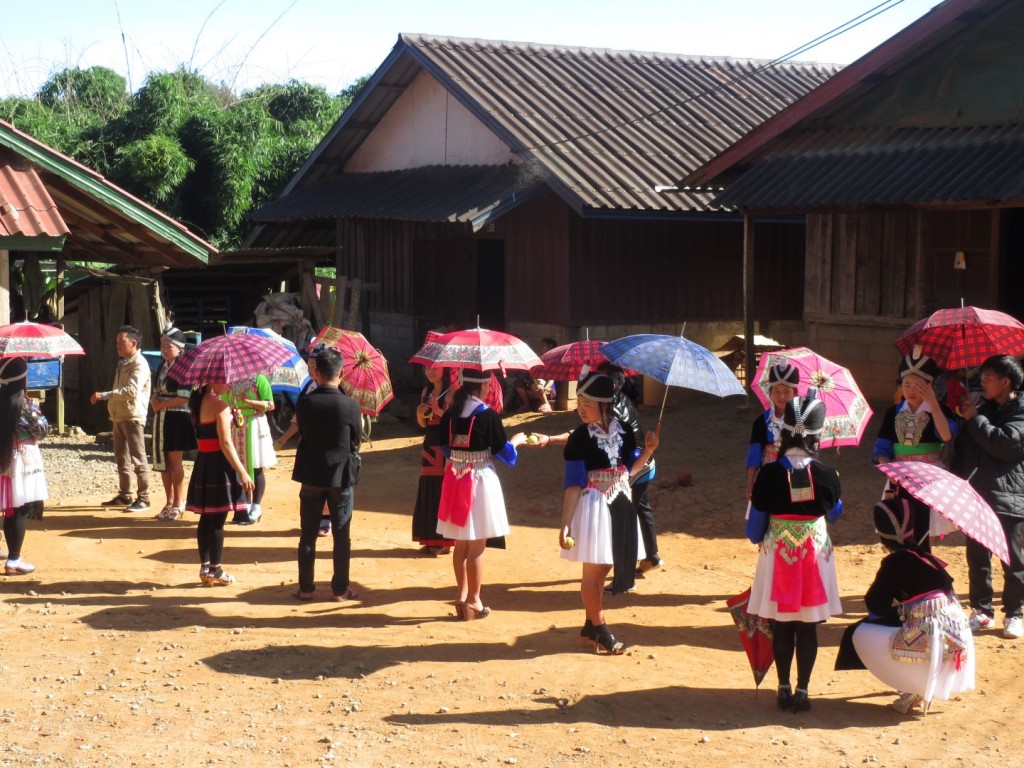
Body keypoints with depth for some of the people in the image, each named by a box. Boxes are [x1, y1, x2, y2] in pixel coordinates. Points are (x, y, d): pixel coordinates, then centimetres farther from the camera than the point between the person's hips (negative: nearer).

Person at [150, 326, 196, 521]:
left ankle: (178, 505, 5)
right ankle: (169, 503, 21)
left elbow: (184, 398, -17)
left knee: (174, 461, -3)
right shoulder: (162, 366, 13)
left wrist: (161, 404, -11)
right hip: (161, 419, 8)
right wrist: (154, 402, -4)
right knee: (163, 462, 11)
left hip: (177, 419, -8)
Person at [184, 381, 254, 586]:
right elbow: (225, 443, -19)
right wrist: (242, 472, -17)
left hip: (203, 462, 8)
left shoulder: (199, 402, 10)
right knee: (217, 521, -2)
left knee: (207, 519, 13)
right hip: (219, 463, -8)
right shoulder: (219, 405, -15)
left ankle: (205, 568, 18)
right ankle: (215, 571, 4)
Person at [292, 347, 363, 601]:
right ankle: (341, 589, 13)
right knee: (341, 536, 8)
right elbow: (355, 443, -3)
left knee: (308, 535, 11)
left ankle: (305, 587, 16)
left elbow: (302, 434, 4)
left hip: (311, 475, 2)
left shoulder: (304, 403, -10)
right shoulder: (351, 406, -15)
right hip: (340, 476, -1)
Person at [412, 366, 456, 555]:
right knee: (427, 492, 7)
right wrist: (419, 414, -3)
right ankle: (430, 539, 15)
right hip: (429, 445, 7)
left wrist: (438, 410, -24)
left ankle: (444, 541, 2)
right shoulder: (426, 391, 13)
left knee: (443, 491, -5)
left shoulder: (452, 392, -7)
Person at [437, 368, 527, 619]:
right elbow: (504, 452, -7)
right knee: (476, 546, 2)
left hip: (454, 480, 5)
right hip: (480, 480, -5)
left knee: (460, 543, 16)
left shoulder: (450, 414, 1)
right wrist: (516, 440, 13)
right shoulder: (488, 415, -14)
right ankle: (473, 601, 8)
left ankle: (462, 595, 22)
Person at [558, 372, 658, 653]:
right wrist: (566, 523, -17)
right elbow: (573, 484, -13)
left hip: (620, 506, 5)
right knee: (593, 570, 1)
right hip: (593, 506, -5)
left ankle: (590, 626, 25)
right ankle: (599, 629, 12)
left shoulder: (623, 431, 1)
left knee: (602, 569, 14)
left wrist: (647, 451, -4)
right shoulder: (580, 438, -12)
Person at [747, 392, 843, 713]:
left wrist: (760, 540, 18)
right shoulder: (825, 475, -9)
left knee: (781, 625, 10)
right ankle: (802, 690, 11)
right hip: (815, 553, 0)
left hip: (777, 553, 0)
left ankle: (784, 689, 16)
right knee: (808, 628, 8)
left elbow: (755, 524, -2)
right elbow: (834, 513, 9)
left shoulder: (769, 473, -11)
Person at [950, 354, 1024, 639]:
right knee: (977, 557, 8)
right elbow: (961, 449, 18)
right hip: (977, 496, 6)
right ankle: (982, 611, 18)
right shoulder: (982, 410, 14)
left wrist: (975, 419, -13)